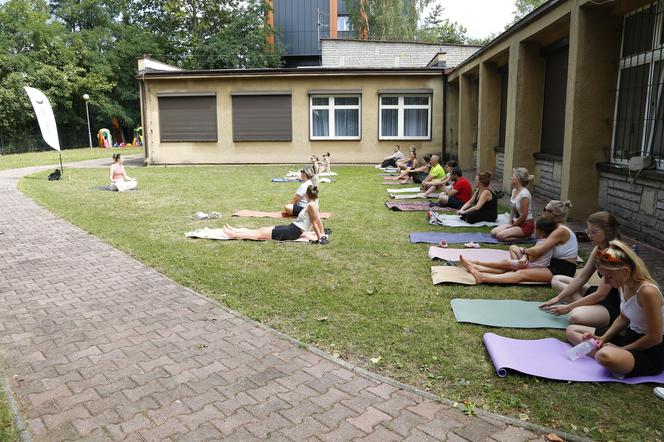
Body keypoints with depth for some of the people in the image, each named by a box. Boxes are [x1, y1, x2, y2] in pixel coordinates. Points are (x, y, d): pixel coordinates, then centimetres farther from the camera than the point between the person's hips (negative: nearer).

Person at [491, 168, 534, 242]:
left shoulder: (524, 193, -23)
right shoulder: (514, 190, 5)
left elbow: (524, 215, -21)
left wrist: (514, 225, -9)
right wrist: (510, 223, 4)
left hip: (526, 225, -9)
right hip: (516, 222, 9)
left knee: (500, 236, -23)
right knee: (493, 232, 0)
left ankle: (525, 237, -5)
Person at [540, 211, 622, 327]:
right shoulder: (598, 248, 2)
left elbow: (601, 294, -24)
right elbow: (582, 277, 7)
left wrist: (568, 307, -19)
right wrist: (559, 297, 1)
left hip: (615, 305, -10)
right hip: (600, 294, 10)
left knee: (575, 317, -38)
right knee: (556, 280, 12)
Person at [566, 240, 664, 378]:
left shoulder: (647, 292, -27)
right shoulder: (623, 285, -1)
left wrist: (621, 349, -13)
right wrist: (603, 338, -2)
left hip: (652, 354, -10)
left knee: (606, 356, -42)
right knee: (572, 331, 6)